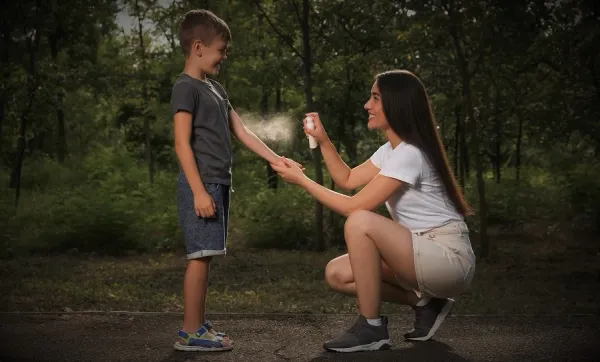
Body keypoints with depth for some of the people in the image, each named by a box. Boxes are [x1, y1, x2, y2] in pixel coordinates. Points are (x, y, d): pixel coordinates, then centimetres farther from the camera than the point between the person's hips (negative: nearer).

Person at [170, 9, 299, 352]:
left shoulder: (216, 88, 19)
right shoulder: (186, 87, -9)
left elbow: (243, 132, 18)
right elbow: (182, 144, -15)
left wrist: (276, 160, 11)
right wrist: (199, 191, -20)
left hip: (219, 184, 9)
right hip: (201, 185, -9)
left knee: (206, 256, 10)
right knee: (200, 256, -8)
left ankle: (200, 323, 16)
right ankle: (190, 331, -3)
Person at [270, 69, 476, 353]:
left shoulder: (409, 154, -21)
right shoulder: (390, 149, 9)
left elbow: (354, 207, -21)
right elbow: (347, 180, 19)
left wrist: (302, 180, -13)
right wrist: (323, 141, 6)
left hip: (449, 259, -9)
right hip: (424, 254, 9)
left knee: (360, 222, -28)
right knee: (337, 274, 1)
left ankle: (371, 328, -15)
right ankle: (424, 302, 11)